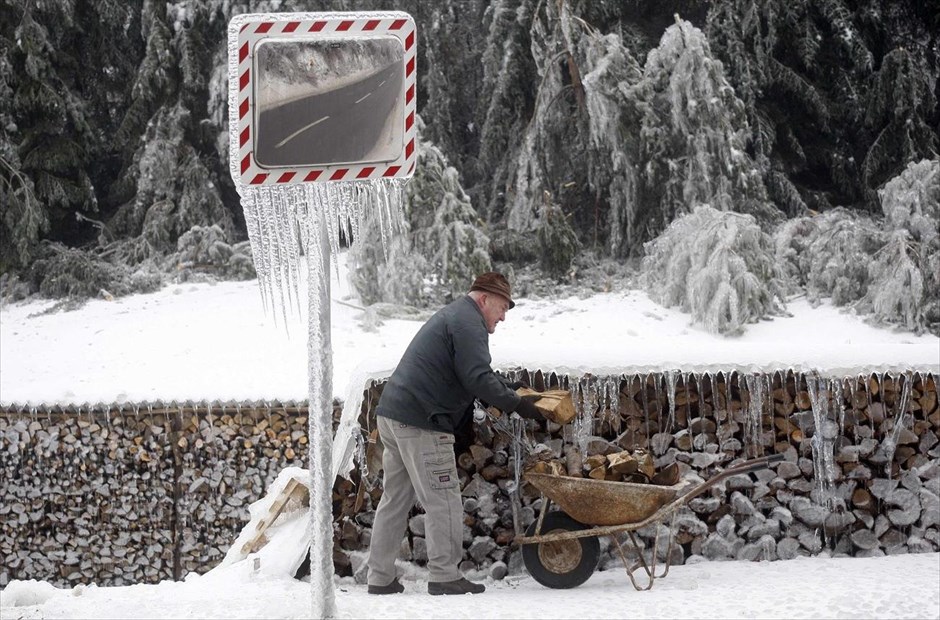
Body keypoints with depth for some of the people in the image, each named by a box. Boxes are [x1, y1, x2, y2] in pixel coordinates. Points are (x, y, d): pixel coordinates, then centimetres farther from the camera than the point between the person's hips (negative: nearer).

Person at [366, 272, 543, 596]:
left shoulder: (452, 315, 25)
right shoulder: (468, 323, -9)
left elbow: (477, 373, 28)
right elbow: (478, 379, -18)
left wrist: (510, 391, 19)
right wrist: (516, 404, -10)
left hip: (391, 415, 11)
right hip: (420, 423, -11)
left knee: (395, 499, 12)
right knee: (443, 500, -4)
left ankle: (380, 578, 15)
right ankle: (444, 575, -2)